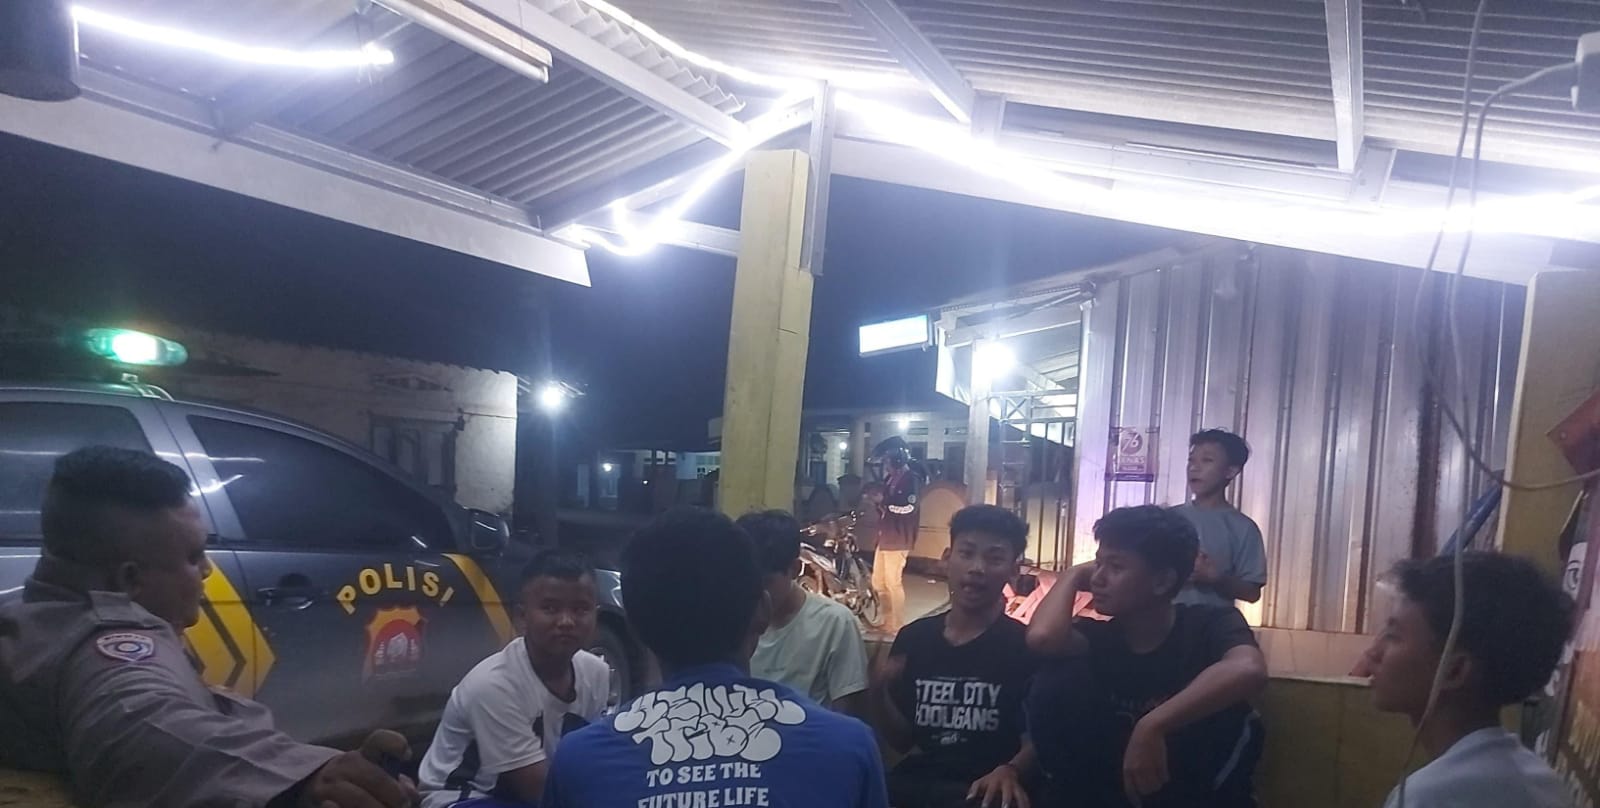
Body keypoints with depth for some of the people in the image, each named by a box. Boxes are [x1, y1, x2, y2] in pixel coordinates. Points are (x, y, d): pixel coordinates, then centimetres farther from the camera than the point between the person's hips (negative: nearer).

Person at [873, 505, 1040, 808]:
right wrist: (882, 693, -3)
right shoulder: (913, 638, 10)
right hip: (916, 783, 3)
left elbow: (1037, 739, -3)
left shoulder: (1026, 645, 0)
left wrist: (1010, 771, -23)